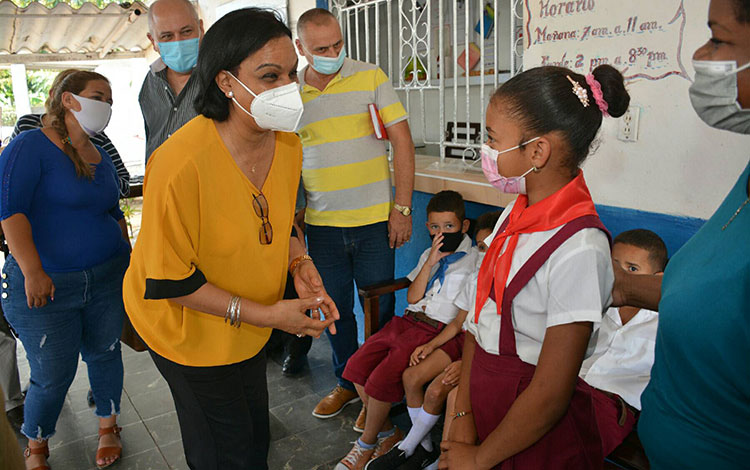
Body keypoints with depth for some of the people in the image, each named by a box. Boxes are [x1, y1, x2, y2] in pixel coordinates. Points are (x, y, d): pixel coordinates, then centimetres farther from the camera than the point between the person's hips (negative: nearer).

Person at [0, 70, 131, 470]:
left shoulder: (101, 158, 11)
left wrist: (128, 258, 18)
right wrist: (33, 272, -22)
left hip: (108, 278, 6)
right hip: (45, 286, -5)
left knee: (104, 353, 14)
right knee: (53, 376, 4)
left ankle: (108, 428, 36)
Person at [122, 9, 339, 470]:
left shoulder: (288, 143, -10)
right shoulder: (180, 162, -33)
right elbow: (168, 281, -25)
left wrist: (300, 264, -13)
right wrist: (265, 314, -26)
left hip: (250, 321, 6)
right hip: (188, 325, -6)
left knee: (256, 429, 25)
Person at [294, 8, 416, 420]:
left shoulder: (371, 77, -2)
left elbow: (402, 142, -3)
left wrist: (402, 207, -8)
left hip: (375, 219, -2)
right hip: (321, 223, 3)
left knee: (380, 308, 6)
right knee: (335, 308, 12)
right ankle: (347, 383, 33)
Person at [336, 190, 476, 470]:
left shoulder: (474, 261, 0)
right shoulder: (429, 255, 19)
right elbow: (413, 297, 9)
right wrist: (430, 263, -5)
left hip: (439, 331, -7)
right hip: (409, 321, 7)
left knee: (383, 377, -21)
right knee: (358, 366, -8)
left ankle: (367, 444, 4)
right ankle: (387, 433, 8)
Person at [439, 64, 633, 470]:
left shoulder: (577, 250, -26)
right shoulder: (514, 215, -1)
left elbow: (550, 395, -22)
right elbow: (478, 321, 1)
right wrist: (462, 417, -3)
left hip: (537, 434, -6)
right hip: (484, 403, 6)